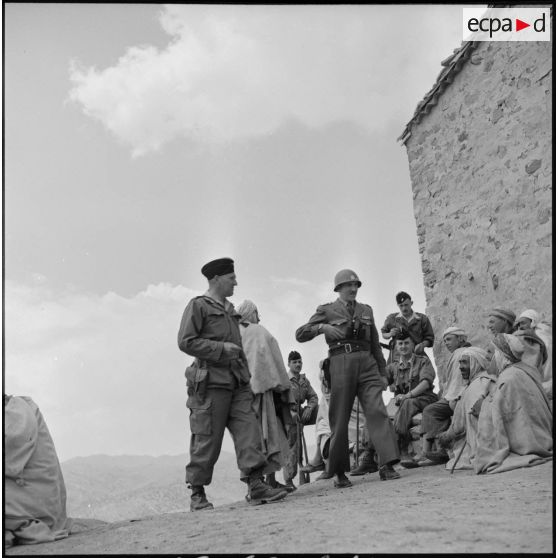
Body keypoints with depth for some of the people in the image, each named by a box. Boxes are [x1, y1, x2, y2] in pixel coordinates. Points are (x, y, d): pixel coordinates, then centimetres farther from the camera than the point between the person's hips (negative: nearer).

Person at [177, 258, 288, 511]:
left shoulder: (230, 310, 21)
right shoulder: (198, 305, -3)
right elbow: (186, 342, -11)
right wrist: (222, 349, -16)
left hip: (238, 383, 7)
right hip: (211, 383, -7)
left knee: (249, 432, -4)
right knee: (207, 440, -1)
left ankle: (256, 485, -4)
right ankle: (197, 495, 11)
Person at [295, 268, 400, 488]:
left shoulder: (366, 310, 19)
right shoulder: (327, 310, 8)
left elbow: (375, 344, 21)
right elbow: (300, 334, 1)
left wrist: (382, 372, 17)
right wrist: (321, 327, -16)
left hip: (367, 362, 3)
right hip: (341, 362, -3)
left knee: (377, 411, -11)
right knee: (340, 419, 0)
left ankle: (386, 465, -11)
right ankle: (339, 472, 11)